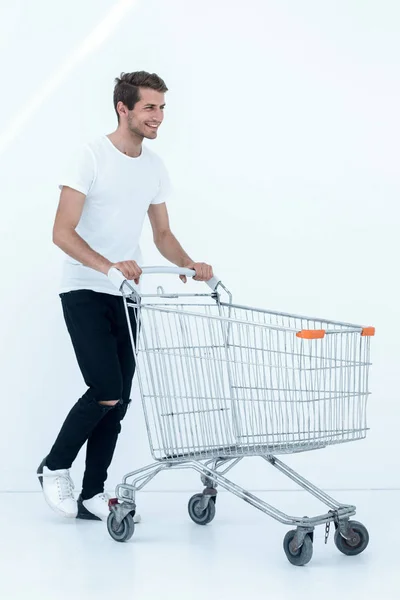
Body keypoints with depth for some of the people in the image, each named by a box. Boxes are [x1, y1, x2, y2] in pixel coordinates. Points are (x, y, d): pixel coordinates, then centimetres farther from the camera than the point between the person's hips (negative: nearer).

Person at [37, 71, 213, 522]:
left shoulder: (156, 167, 9)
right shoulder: (92, 157, -12)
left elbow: (162, 234, 17)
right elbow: (62, 233, -18)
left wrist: (189, 265, -2)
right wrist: (108, 266, -32)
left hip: (125, 296, 7)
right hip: (85, 293, -7)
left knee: (118, 401, 5)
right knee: (107, 391, -16)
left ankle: (92, 496, 15)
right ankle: (55, 468, 7)